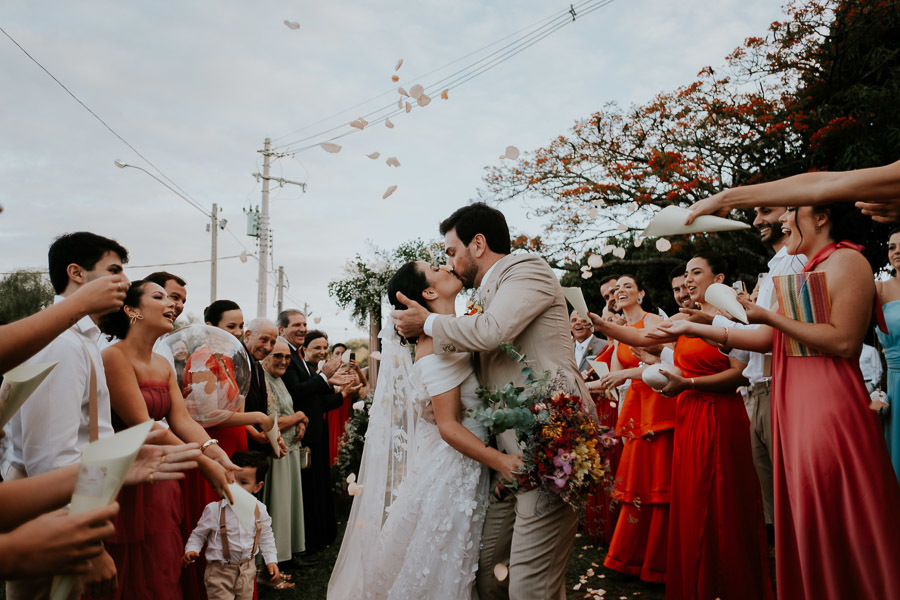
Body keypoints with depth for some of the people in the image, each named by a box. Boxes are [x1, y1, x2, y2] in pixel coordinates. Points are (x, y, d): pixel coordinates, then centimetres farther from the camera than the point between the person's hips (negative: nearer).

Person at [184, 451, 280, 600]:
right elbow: (198, 534, -1)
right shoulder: (214, 509, -16)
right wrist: (191, 550, -18)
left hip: (247, 569, 3)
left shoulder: (259, 509, -8)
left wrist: (271, 560, 2)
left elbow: (266, 536, 6)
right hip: (220, 571, -3)